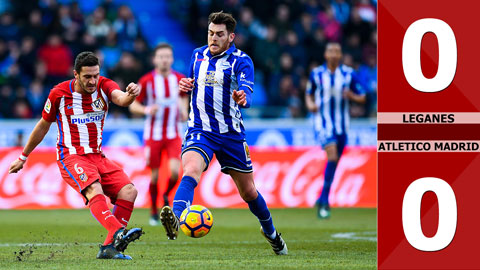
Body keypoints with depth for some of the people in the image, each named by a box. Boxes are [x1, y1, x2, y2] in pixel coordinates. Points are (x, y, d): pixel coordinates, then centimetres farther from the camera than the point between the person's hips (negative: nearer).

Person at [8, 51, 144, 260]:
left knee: (129, 191, -14)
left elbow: (121, 98, -23)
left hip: (97, 156, 5)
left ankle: (109, 247, -11)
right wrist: (23, 158, 19)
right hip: (71, 157, -4)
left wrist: (131, 95, -49)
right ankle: (118, 233, -55)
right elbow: (43, 126, 10)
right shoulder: (59, 93, -4)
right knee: (94, 190, -32)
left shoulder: (104, 86, 0)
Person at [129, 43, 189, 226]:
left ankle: (167, 197, 14)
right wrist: (147, 110, -21)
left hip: (173, 134, 1)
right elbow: (133, 105, -1)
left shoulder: (179, 79, 1)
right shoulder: (146, 81, -7)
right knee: (155, 175, 1)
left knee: (175, 171, -18)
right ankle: (154, 212, 20)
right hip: (153, 134, -1)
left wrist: (184, 111, 1)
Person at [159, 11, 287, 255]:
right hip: (199, 131, 1)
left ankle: (270, 233, 37)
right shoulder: (198, 55, 6)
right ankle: (175, 220, -51)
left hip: (231, 133, -1)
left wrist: (242, 97, -48)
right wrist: (186, 85, -1)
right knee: (190, 171, -30)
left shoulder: (241, 61, -8)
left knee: (248, 191, 12)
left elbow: (247, 93, -23)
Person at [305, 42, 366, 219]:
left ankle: (323, 200, 25)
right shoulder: (316, 74, 1)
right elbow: (309, 94, 15)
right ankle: (324, 202, -15)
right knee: (332, 156, -20)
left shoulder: (348, 74, 1)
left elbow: (362, 98, 5)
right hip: (323, 121, -3)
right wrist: (310, 104, -7)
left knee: (334, 161, 8)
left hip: (342, 124, 3)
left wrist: (351, 95, -17)